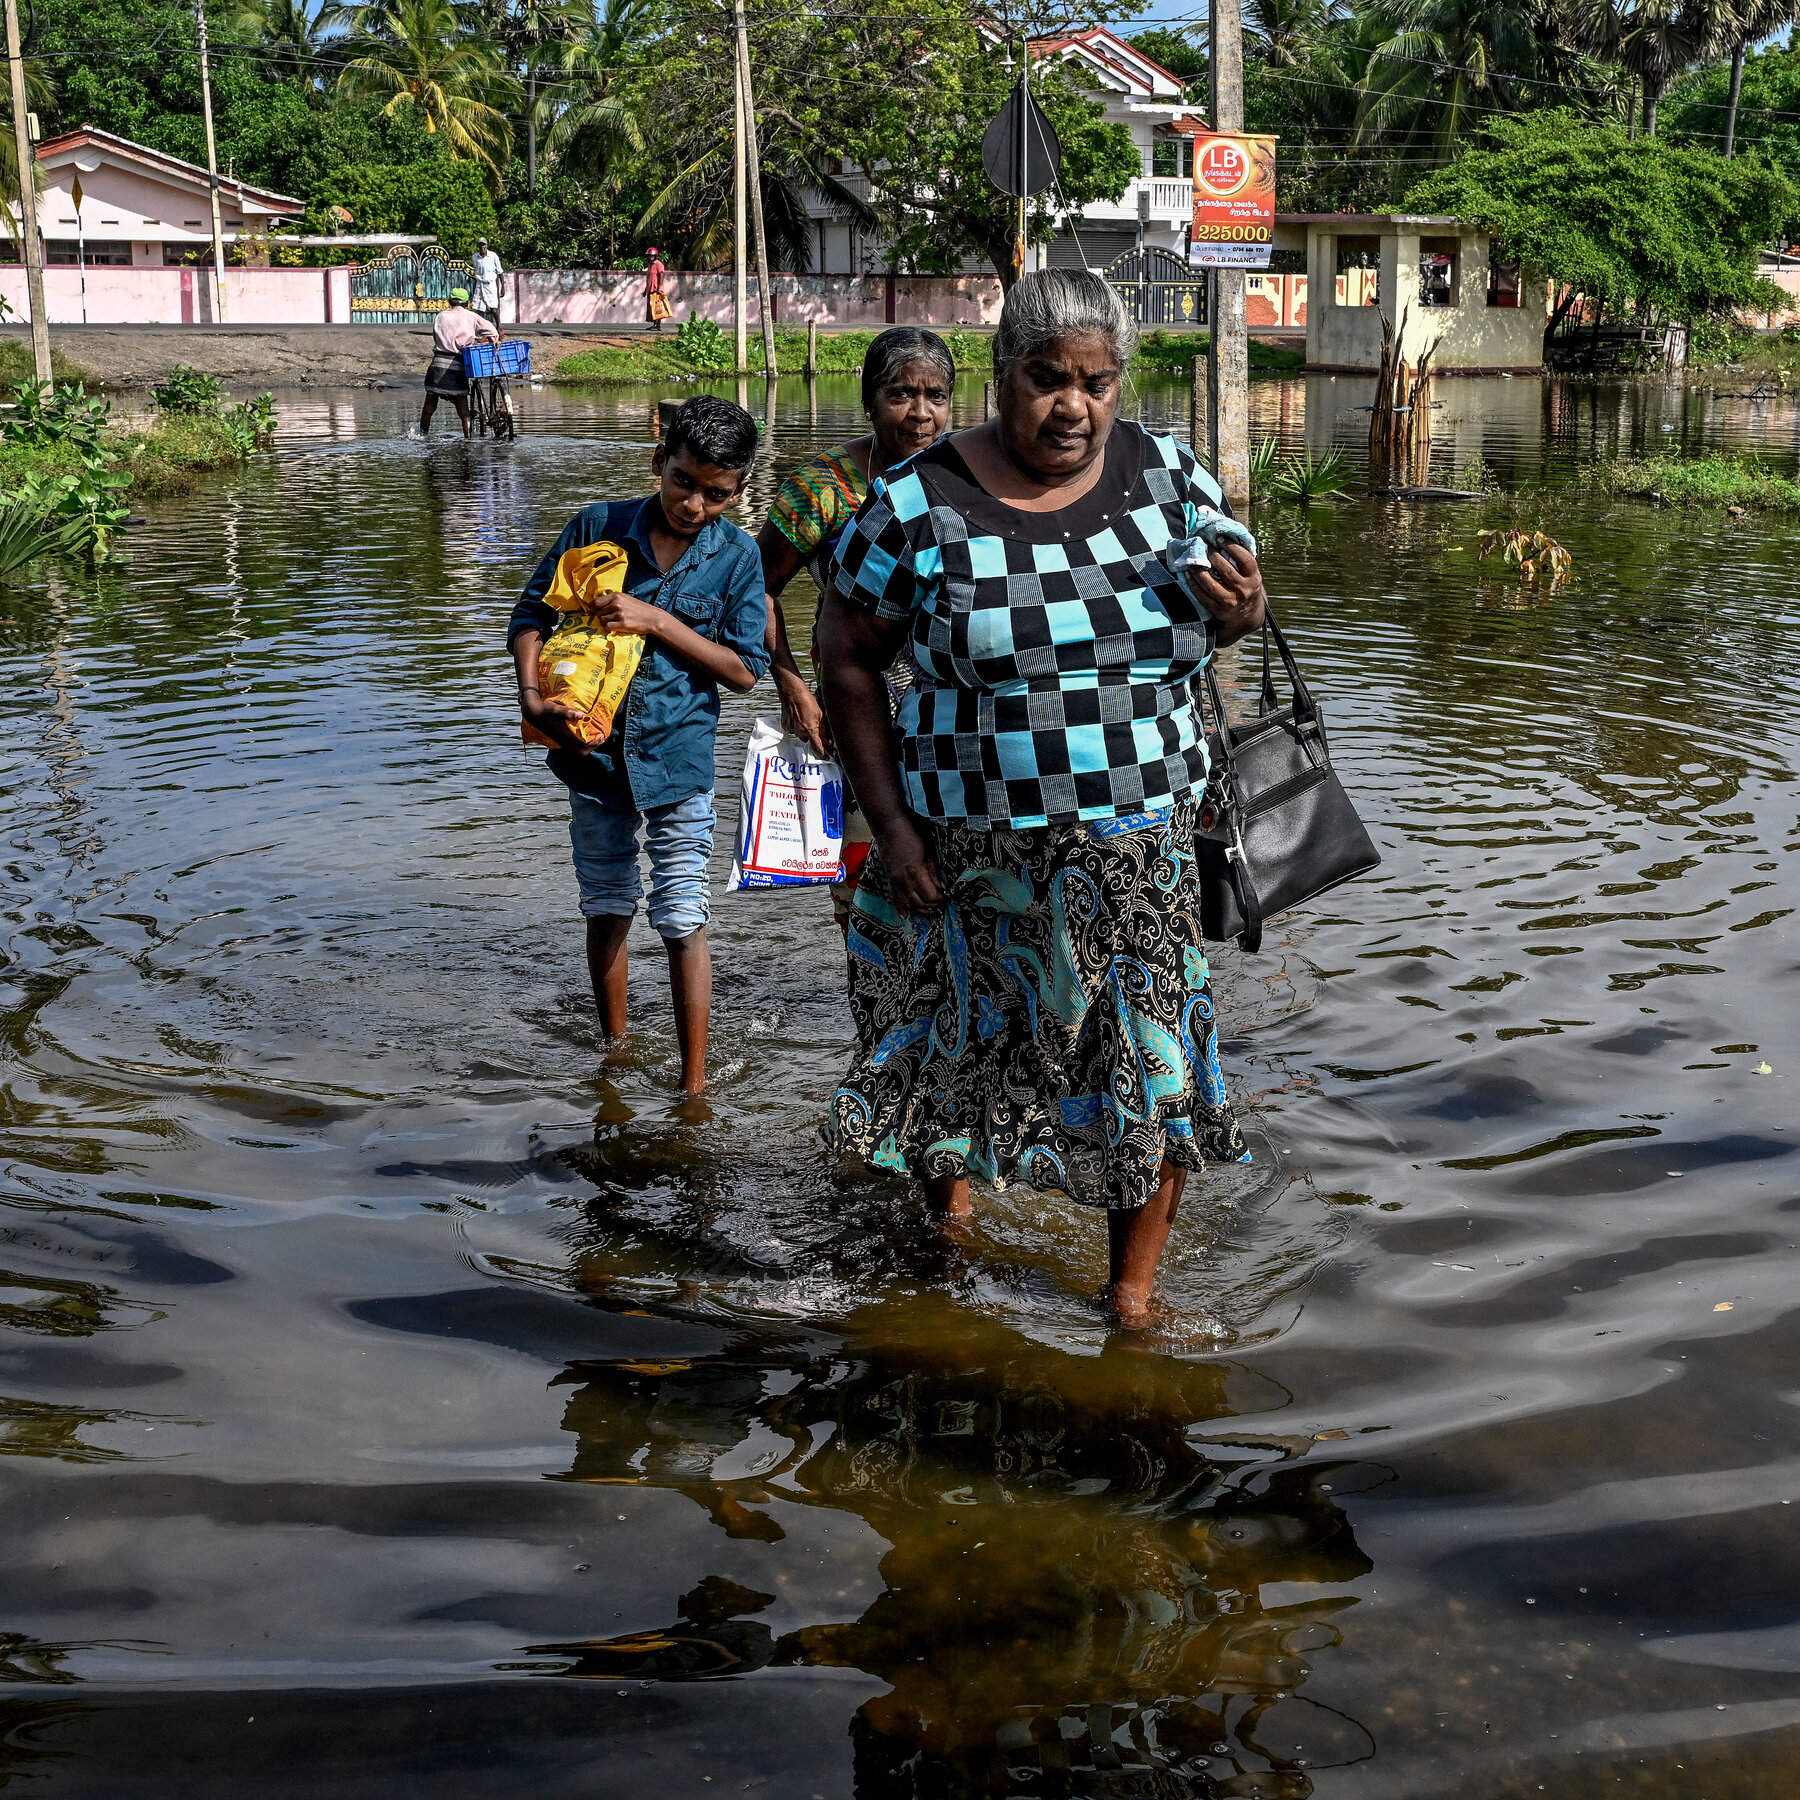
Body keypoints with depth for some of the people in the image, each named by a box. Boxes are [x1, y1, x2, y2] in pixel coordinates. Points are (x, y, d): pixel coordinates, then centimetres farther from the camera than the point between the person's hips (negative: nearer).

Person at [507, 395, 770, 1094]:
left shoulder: (738, 555, -5)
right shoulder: (597, 527, -4)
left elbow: (743, 669, -7)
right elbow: (531, 615, 2)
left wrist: (656, 621, -17)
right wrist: (531, 696, -15)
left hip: (678, 757, -2)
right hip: (594, 749, 2)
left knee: (682, 920, -2)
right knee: (606, 910, 15)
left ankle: (693, 1084, 6)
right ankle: (614, 1050, 33)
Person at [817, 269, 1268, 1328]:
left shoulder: (1166, 476, 0)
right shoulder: (920, 504, -10)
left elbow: (1236, 599, 12)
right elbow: (849, 659, -2)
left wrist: (1242, 614, -14)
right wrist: (892, 826, -8)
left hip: (1146, 845, 2)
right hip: (975, 853, -2)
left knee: (1160, 1070, 2)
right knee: (962, 1049, 15)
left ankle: (1132, 1293, 21)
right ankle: (949, 1211, 45)